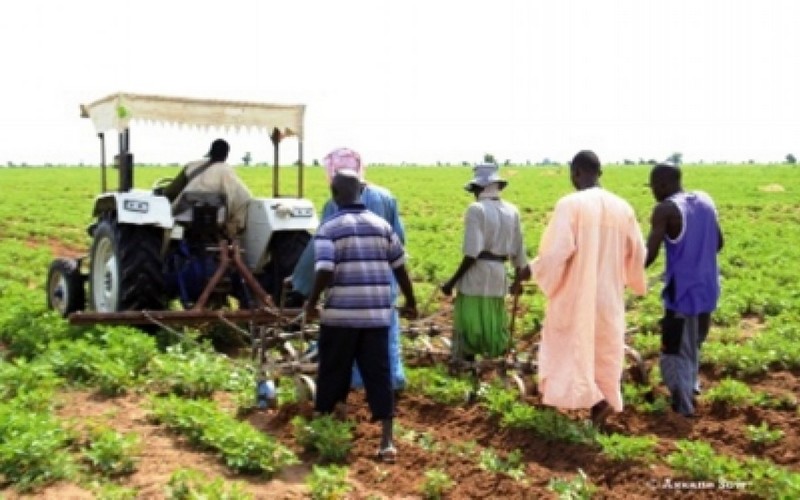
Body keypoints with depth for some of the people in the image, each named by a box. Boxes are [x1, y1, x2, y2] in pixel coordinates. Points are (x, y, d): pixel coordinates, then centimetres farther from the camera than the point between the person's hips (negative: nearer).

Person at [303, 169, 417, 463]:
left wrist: (311, 303, -1)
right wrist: (410, 301, 21)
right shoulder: (382, 226, 8)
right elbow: (400, 268, 10)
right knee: (379, 374, 4)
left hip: (340, 314, -3)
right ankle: (387, 441, 2)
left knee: (332, 373, 12)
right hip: (377, 314, 3)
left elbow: (325, 272, -16)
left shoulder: (329, 228, -5)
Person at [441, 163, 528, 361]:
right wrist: (518, 278, 29)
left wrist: (452, 281, -12)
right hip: (499, 275, 6)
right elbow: (518, 250, 13)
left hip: (476, 275, -6)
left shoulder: (476, 209, -11)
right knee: (493, 326, 14)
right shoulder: (512, 211, 7)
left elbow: (472, 253, -18)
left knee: (466, 326, 2)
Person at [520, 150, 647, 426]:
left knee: (570, 349, 8)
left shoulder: (569, 204, -15)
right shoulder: (622, 207, 3)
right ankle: (605, 400, 19)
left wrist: (532, 269, -1)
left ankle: (596, 401, -9)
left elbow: (556, 252, -20)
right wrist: (634, 281, 29)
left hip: (576, 294, -5)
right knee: (605, 353, 15)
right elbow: (637, 253, 10)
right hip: (609, 296, 5)